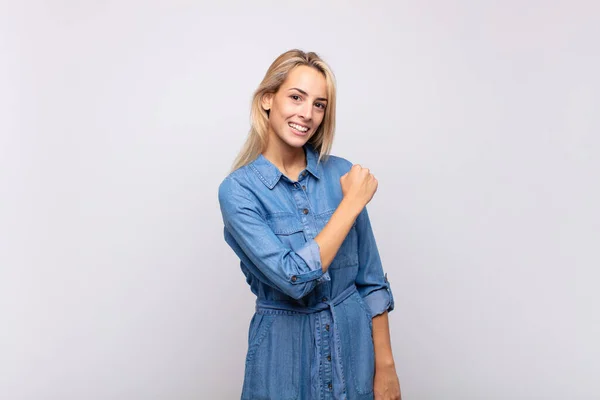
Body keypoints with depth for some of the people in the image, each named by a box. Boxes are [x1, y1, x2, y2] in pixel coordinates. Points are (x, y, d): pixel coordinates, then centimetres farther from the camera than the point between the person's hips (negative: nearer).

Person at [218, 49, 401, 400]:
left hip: (354, 342, 3)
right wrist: (352, 203, -18)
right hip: (285, 350, -2)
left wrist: (386, 365, -1)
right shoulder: (238, 190, -12)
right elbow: (293, 278, -22)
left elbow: (371, 280, 0)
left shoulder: (342, 174, -4)